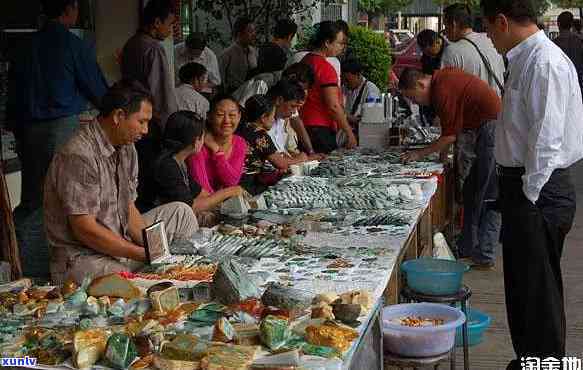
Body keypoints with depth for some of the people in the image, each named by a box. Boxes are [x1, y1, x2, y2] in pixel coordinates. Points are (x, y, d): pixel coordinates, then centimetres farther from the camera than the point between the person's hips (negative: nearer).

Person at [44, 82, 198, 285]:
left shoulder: (126, 149, 8)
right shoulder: (78, 156, -22)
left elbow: (128, 208, 10)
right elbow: (84, 229, -23)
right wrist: (142, 254, -21)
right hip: (83, 258, -9)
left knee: (181, 213, 8)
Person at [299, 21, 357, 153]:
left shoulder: (306, 60, 12)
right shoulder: (325, 67, -15)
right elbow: (333, 106, -17)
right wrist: (349, 133, -10)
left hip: (304, 127, 9)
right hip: (320, 130, -9)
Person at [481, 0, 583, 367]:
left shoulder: (545, 63, -18)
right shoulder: (526, 59, 12)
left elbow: (546, 141, -22)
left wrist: (530, 198, -18)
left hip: (540, 191, -10)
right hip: (524, 185, 10)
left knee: (538, 293, -1)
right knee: (521, 287, 20)